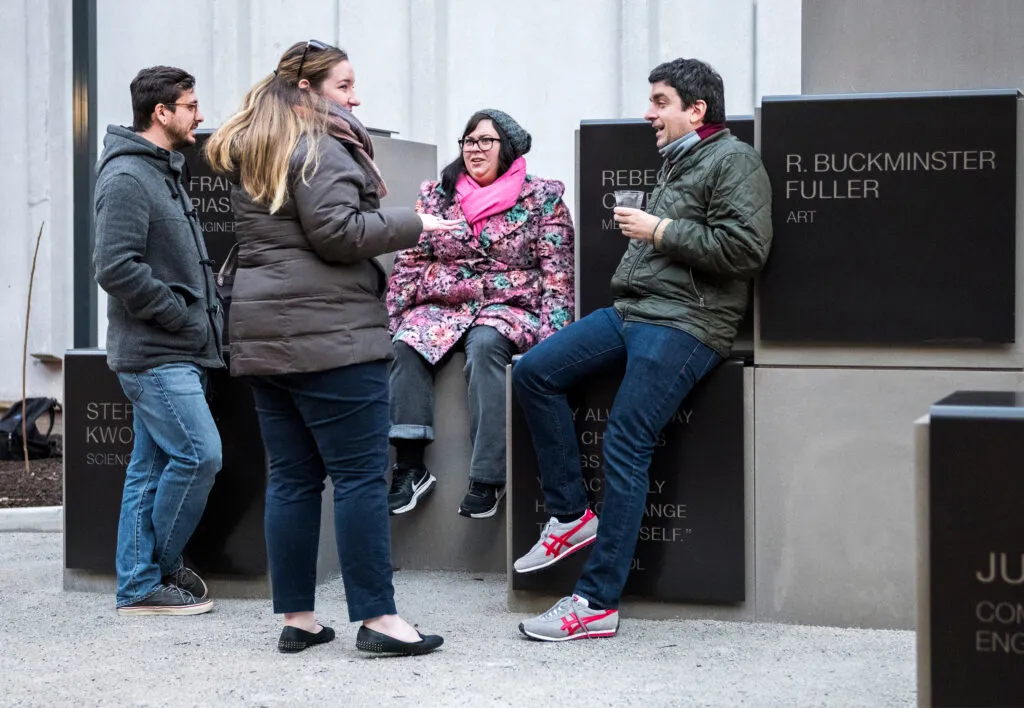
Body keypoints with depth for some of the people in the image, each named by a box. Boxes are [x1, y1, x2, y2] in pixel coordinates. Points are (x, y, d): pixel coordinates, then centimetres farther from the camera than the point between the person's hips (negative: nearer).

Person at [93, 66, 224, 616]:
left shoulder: (163, 172, 19)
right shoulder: (126, 178, -13)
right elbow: (116, 267, -22)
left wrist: (202, 313, 12)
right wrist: (179, 316, -16)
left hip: (177, 353, 10)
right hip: (155, 354, -10)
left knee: (151, 467, 9)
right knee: (200, 453, -12)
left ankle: (140, 584, 13)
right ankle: (156, 571, 1)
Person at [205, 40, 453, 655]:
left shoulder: (251, 157, 20)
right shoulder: (320, 148, -9)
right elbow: (338, 232, -16)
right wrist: (412, 224, -7)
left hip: (263, 337, 9)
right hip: (328, 335, -9)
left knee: (292, 478, 9)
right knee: (361, 474, -6)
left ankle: (297, 618, 11)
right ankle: (377, 619, -6)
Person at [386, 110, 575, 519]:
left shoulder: (542, 199, 3)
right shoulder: (435, 195, 12)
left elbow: (557, 274, -2)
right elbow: (410, 262, 11)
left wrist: (553, 335, -13)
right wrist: (392, 316, 2)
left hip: (509, 306, -3)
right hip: (443, 304, 3)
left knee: (484, 346, -36)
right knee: (406, 344, -28)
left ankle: (487, 477, -36)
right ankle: (409, 467, -29)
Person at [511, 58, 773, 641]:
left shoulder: (733, 161, -6)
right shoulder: (678, 163, 23)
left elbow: (745, 248, -19)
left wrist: (661, 231, -13)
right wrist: (644, 234, 14)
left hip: (685, 324, -10)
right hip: (632, 310, 10)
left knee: (626, 450, -13)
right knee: (534, 372, -1)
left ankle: (598, 603, -10)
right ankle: (571, 516, 6)